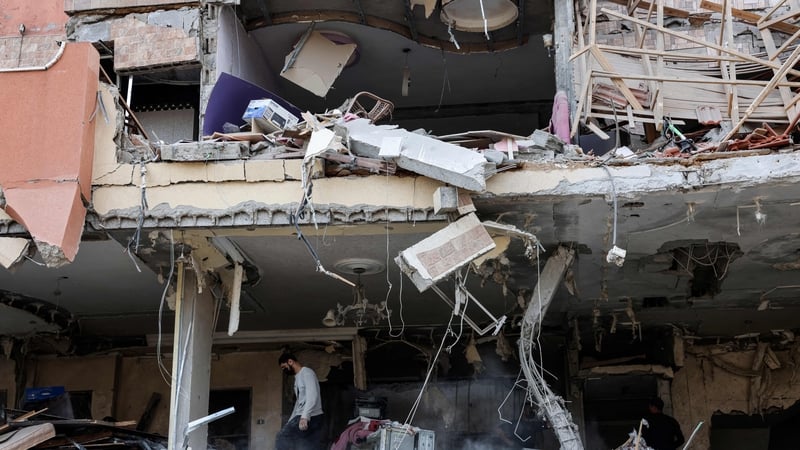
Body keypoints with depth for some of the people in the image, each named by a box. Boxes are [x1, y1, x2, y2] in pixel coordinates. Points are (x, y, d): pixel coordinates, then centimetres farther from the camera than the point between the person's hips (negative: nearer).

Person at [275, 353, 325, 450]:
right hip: (302, 417, 9)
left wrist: (304, 417, -30)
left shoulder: (307, 372, -7)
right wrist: (290, 421, 25)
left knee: (283, 439, -10)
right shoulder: (298, 377, 23)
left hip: (311, 418, -9)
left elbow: (312, 396, -21)